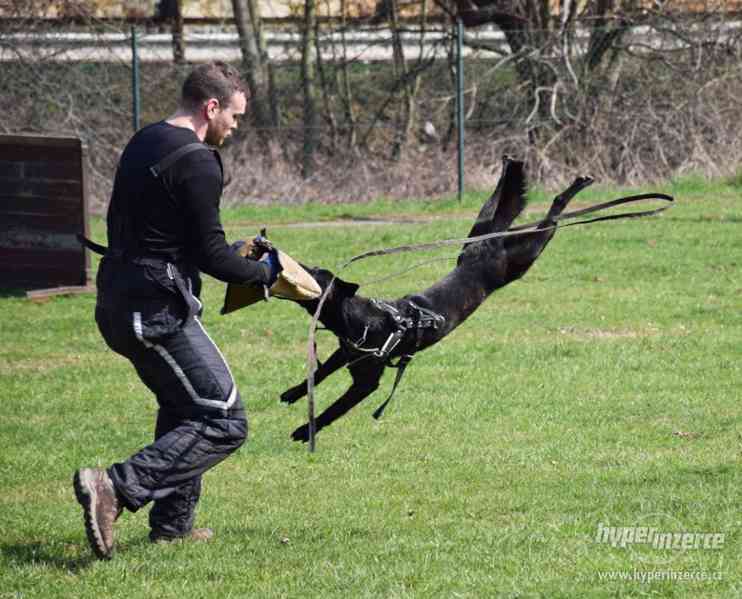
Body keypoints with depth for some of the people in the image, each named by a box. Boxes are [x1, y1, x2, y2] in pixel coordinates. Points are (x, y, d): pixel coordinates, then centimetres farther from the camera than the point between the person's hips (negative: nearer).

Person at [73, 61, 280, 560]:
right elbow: (210, 255, -17)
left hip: (120, 303, 10)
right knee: (223, 421, -8)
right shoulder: (197, 163, -15)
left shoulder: (143, 144, 14)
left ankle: (173, 522, 28)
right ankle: (116, 488, -20)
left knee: (183, 406, 27)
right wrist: (264, 273, 2)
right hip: (159, 310, -10)